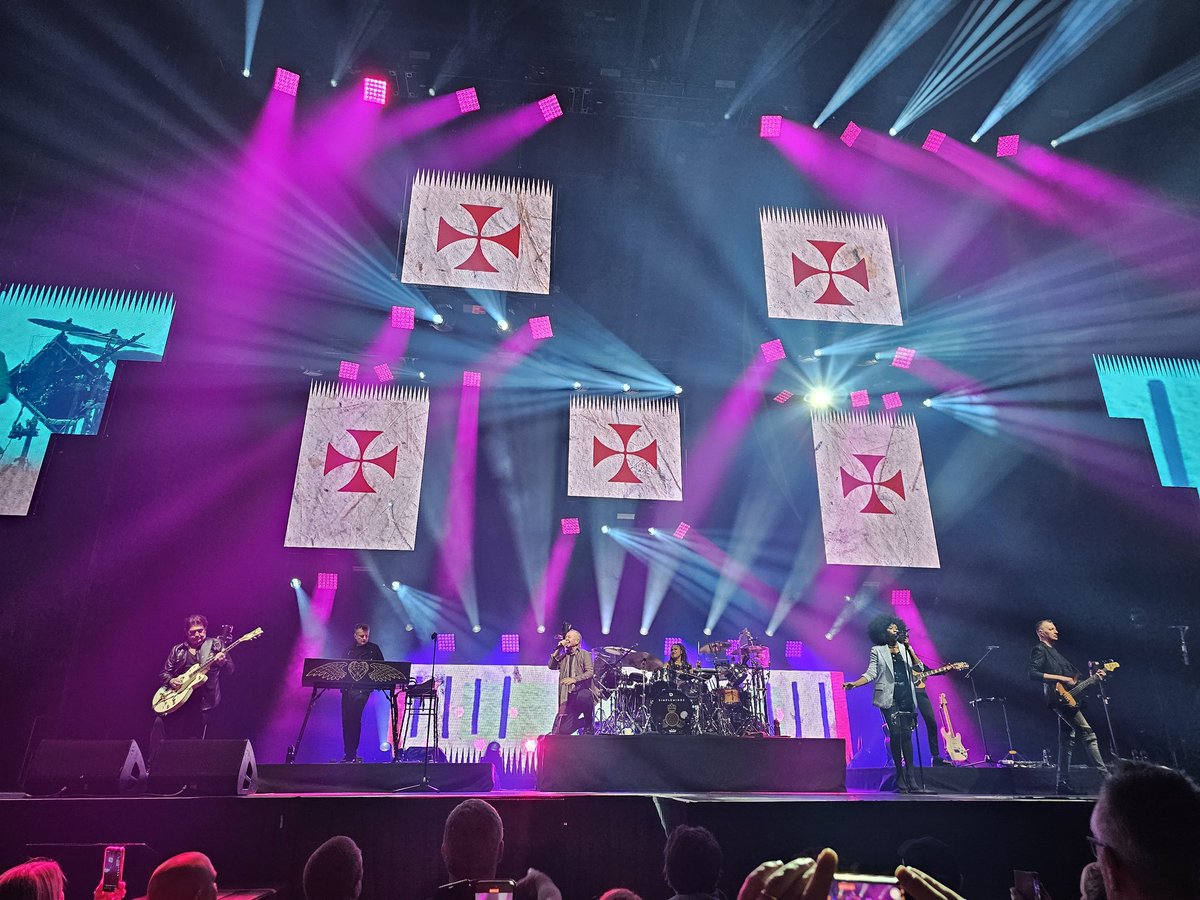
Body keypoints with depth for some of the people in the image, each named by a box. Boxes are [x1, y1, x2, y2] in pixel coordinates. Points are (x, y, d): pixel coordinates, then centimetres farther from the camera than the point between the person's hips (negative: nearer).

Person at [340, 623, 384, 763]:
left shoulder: (374, 649, 6)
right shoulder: (350, 649, 16)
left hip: (362, 689, -5)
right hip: (347, 688, 5)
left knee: (354, 719, -13)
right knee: (346, 720, 5)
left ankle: (352, 755, -7)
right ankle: (348, 753, 16)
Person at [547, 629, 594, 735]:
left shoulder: (584, 654, 5)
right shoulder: (563, 656, 19)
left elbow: (590, 672, -9)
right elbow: (551, 666, 3)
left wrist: (575, 679, -22)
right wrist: (558, 649, 0)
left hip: (583, 690, -4)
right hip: (569, 697, 5)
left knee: (582, 697, -44)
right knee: (563, 730, -9)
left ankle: (589, 724, -16)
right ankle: (584, 722, 20)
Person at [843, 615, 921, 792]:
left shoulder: (904, 648, 14)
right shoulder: (877, 650, 6)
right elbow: (871, 673, 2)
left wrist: (908, 648, -4)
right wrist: (854, 684, -12)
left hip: (906, 696, 3)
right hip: (889, 697, -3)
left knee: (906, 733, 0)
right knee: (895, 733, -8)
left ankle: (910, 775, 6)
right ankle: (900, 775, 1)